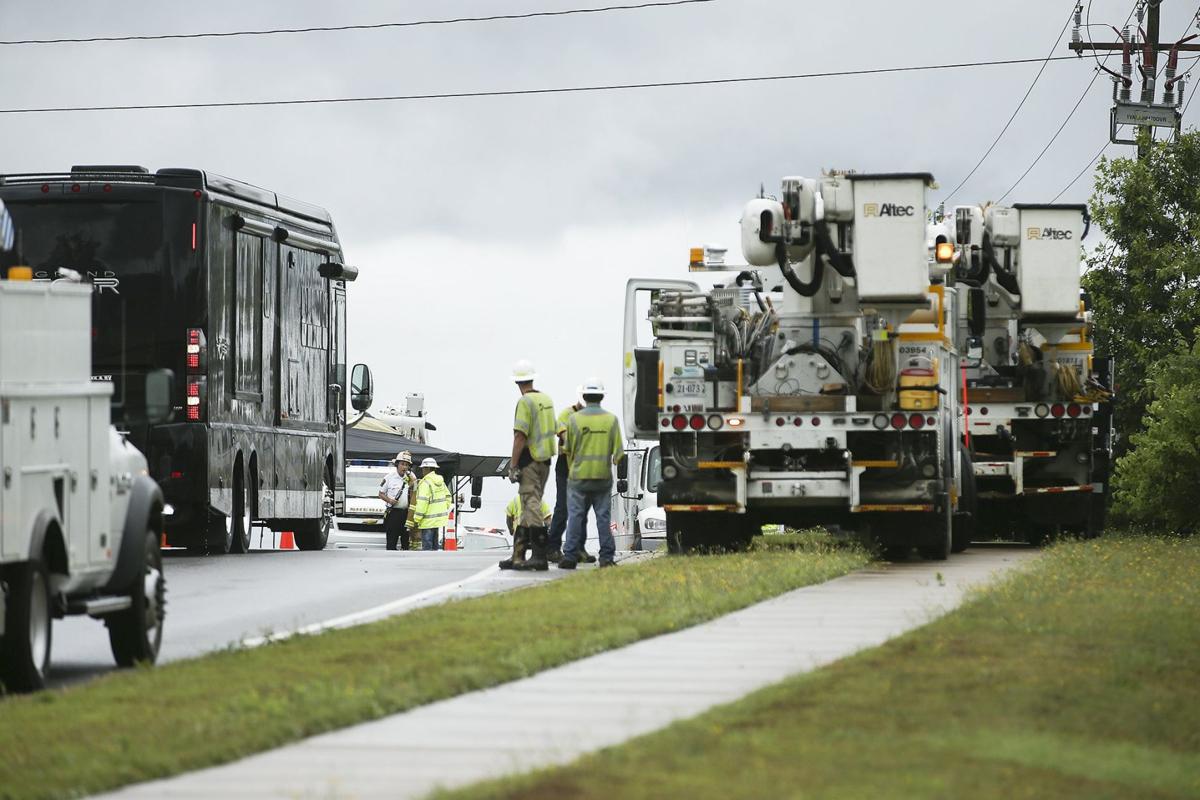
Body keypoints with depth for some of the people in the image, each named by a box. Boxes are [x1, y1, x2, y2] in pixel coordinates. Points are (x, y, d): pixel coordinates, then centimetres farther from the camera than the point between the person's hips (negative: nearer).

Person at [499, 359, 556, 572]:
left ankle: (539, 556, -14)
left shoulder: (525, 402, -13)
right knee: (528, 508, 11)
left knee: (531, 506, -9)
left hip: (529, 459, -8)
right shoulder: (546, 399, 13)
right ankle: (518, 556, 12)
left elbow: (520, 436, -18)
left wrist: (513, 466, -15)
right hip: (545, 461, 8)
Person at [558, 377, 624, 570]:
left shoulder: (574, 419, -4)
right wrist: (615, 460, 21)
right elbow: (618, 452, 0)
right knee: (603, 517, 5)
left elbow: (568, 450, 4)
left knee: (575, 516, 3)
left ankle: (570, 556, 1)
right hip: (603, 476, 1)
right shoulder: (611, 419, -1)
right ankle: (607, 557, 4)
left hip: (579, 475, -1)